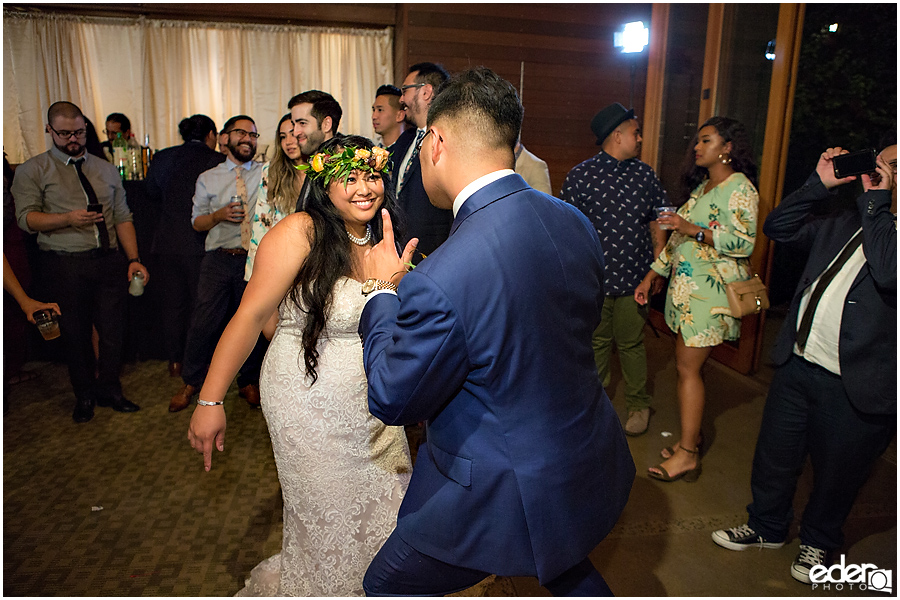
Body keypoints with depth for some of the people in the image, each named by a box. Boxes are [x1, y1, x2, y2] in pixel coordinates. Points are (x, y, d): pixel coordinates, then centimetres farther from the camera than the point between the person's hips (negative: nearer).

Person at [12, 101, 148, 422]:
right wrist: (68, 219, -21)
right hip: (65, 266, -2)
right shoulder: (33, 170, 3)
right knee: (75, 335, 8)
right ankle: (84, 396, 27)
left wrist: (134, 259, -1)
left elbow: (122, 217, 9)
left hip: (109, 261, 3)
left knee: (113, 330, 6)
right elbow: (25, 218, -4)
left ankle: (109, 391, 25)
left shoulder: (106, 169, 13)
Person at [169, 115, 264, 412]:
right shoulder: (207, 179, 11)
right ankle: (190, 383, 20)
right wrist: (219, 215, -7)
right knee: (204, 321, 1)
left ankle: (248, 382, 26)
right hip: (219, 260, 0)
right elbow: (197, 221, 12)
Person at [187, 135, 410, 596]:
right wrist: (209, 402, -20)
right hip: (309, 404, -6)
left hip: (371, 407, 6)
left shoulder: (383, 239, 1)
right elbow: (249, 317, -20)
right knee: (329, 520, 13)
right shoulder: (299, 233, -19)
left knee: (386, 510, 20)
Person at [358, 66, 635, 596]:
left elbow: (392, 400, -17)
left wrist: (382, 289, -4)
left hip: (509, 494, -6)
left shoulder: (439, 283, -34)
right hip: (591, 468, 7)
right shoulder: (575, 222, -10)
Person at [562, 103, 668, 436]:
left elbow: (657, 221, 12)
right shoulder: (580, 176, -4)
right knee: (597, 343, 12)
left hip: (634, 278, 2)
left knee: (631, 344, 11)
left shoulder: (644, 174, 7)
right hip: (594, 278, -1)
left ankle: (638, 406, 29)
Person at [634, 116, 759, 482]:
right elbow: (678, 237, 19)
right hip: (686, 287, 8)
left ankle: (687, 455, 0)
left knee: (688, 368, -7)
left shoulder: (739, 188, -8)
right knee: (687, 366, 9)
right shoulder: (702, 186, 18)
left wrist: (693, 229, -23)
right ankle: (691, 437, 20)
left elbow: (744, 242, -18)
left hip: (712, 290, -8)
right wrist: (651, 276, 17)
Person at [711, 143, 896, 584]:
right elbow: (778, 227, 13)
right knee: (774, 456, 19)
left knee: (835, 474, 16)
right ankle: (767, 526, 42)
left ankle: (818, 541, 43)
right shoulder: (844, 223, 10)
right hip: (796, 366, 6)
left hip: (855, 387, -5)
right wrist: (819, 184, 1)